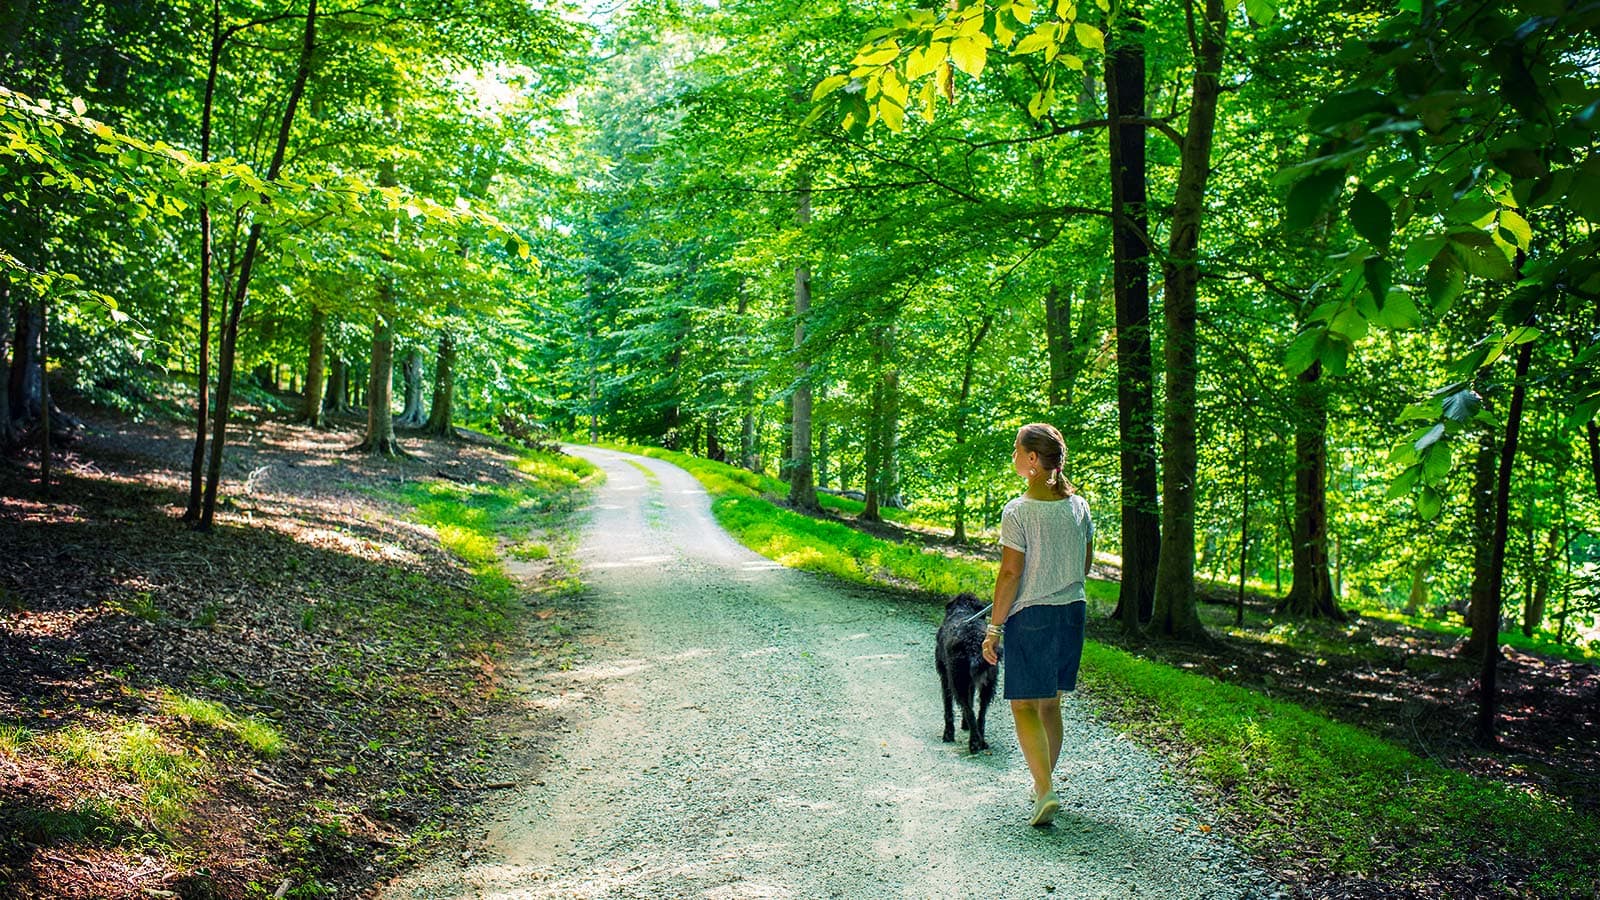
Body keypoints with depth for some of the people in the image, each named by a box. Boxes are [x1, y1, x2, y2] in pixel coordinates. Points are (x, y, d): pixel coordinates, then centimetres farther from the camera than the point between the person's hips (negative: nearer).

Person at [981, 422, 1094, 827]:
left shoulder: (1019, 510, -15)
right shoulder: (1078, 505, 3)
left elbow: (1010, 573, -15)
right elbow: (1086, 564, 12)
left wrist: (994, 628, -9)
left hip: (1031, 616, -6)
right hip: (1073, 611, 6)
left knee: (1025, 705, -1)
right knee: (1050, 703, 18)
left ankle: (1045, 791, -12)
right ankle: (1044, 783, 28)